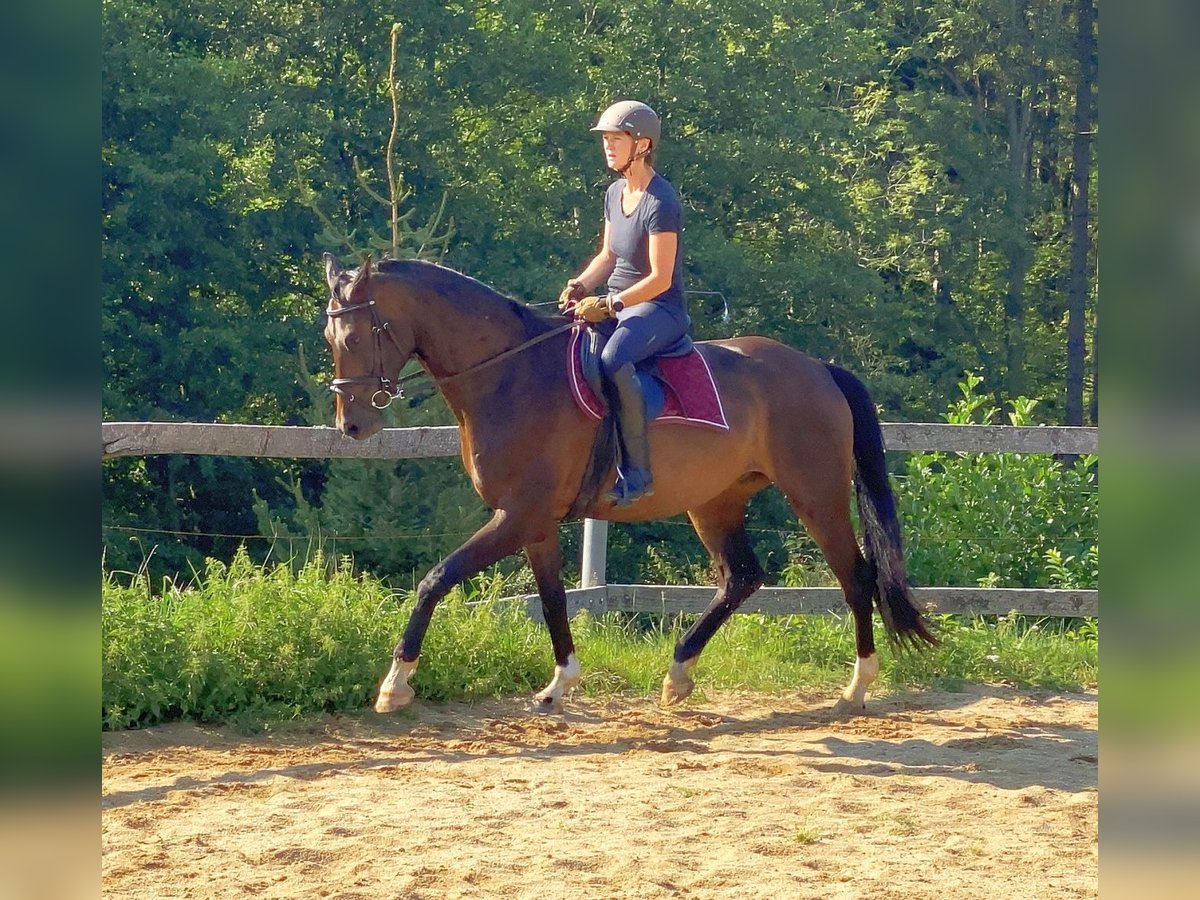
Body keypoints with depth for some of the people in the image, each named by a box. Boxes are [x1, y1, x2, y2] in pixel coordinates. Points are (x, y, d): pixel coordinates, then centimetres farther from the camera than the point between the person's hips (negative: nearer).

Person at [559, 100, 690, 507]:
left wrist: (608, 304, -25)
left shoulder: (661, 204, -17)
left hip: (660, 309, -10)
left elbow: (660, 279, -20)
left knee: (613, 359, -37)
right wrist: (581, 285, 1)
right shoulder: (615, 194, 10)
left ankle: (637, 470, -34)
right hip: (617, 303, 10)